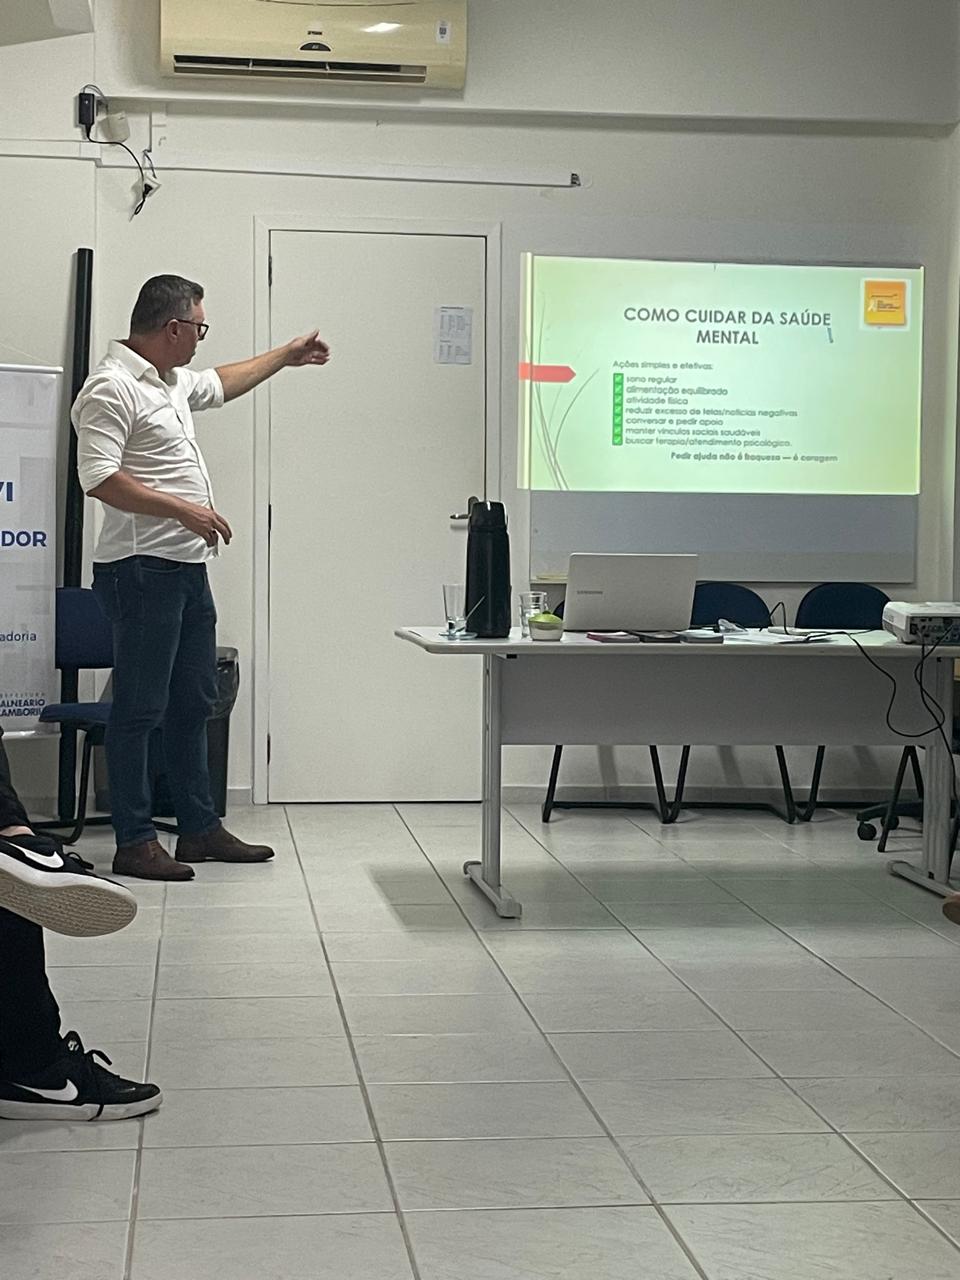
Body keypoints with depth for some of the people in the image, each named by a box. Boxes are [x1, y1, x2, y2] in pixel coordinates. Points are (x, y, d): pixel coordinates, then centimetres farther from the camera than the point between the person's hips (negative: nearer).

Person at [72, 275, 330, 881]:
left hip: (188, 567, 10)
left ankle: (200, 827, 22)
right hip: (142, 570, -10)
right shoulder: (112, 389, -14)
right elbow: (99, 478, -23)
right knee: (140, 709, -5)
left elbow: (222, 383, 38)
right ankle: (135, 843, 1)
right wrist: (183, 508, -23)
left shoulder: (170, 381, 17)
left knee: (193, 704, 14)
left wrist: (288, 355, 45)